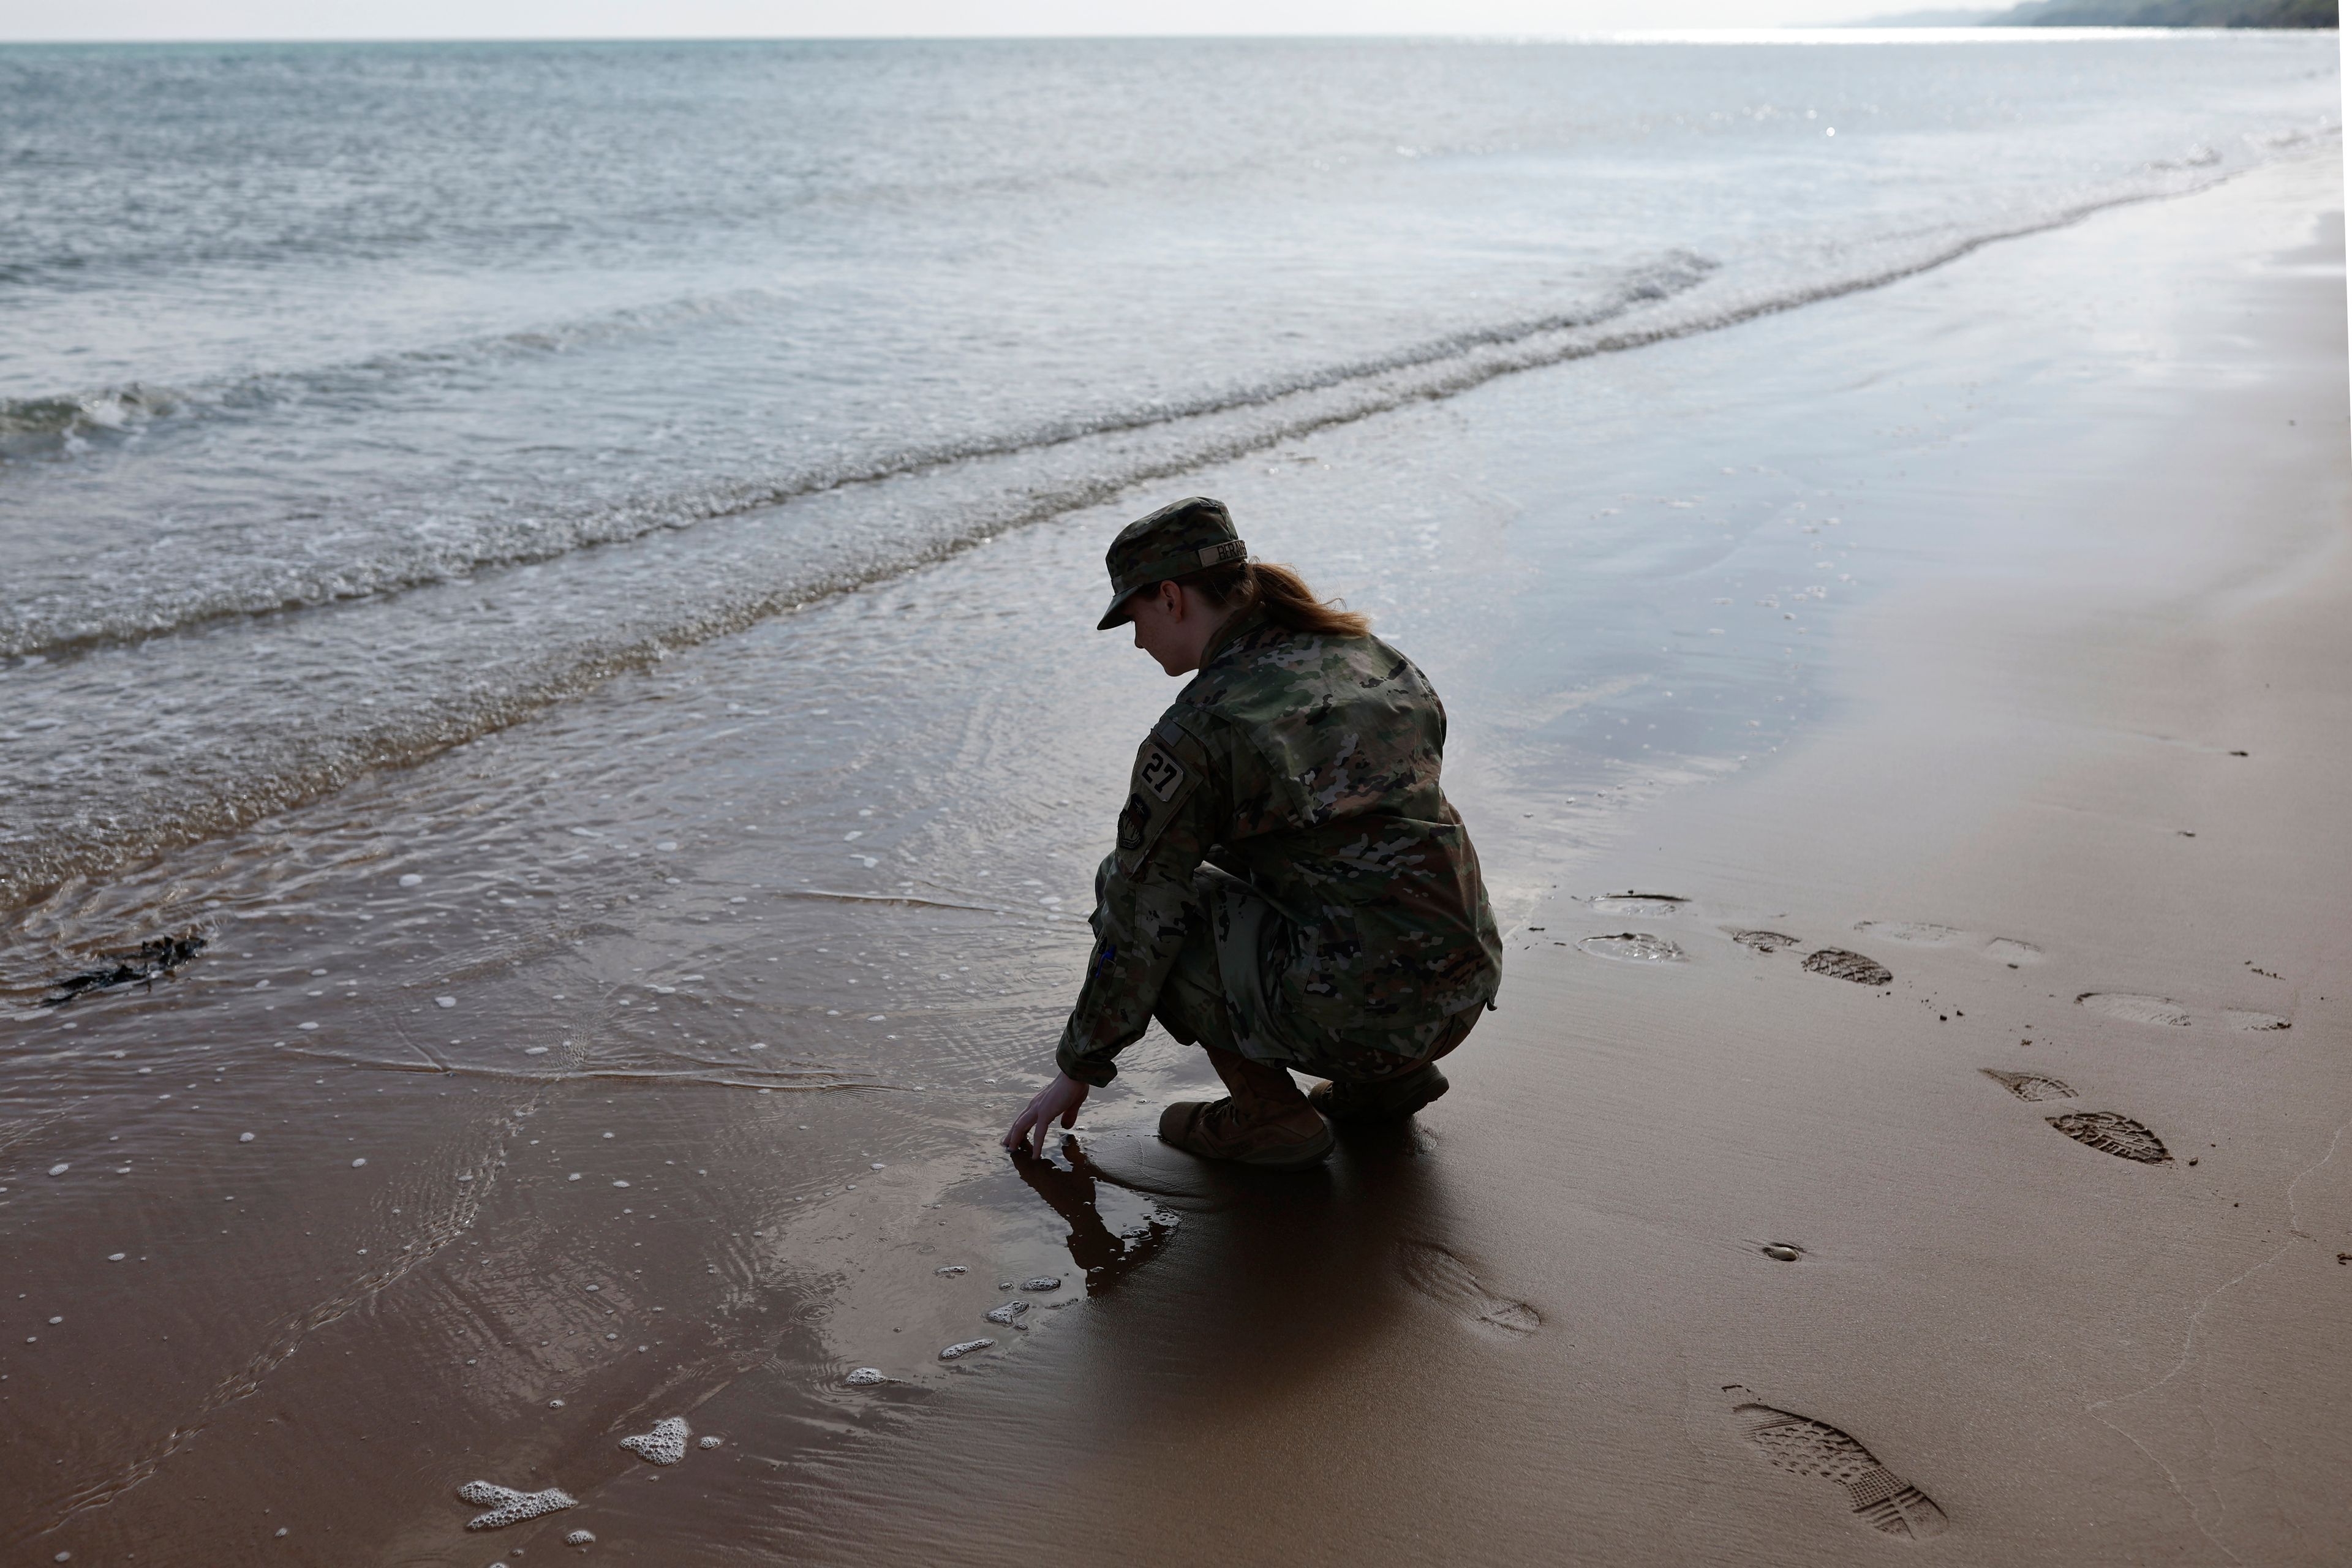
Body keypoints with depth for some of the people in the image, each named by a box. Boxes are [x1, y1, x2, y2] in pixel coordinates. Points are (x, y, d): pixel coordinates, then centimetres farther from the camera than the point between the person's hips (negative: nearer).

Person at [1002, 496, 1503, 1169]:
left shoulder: (1198, 734, -10)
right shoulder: (1369, 654, 11)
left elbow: (1139, 919, -3)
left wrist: (1078, 1070, 10)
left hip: (1353, 1007, -8)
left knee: (1126, 888, 9)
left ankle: (1267, 1109, 4)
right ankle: (1389, 1077, 19)